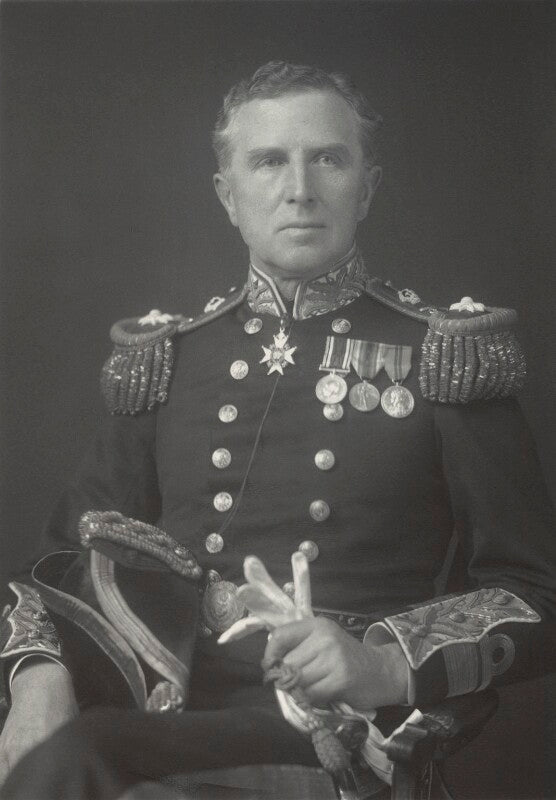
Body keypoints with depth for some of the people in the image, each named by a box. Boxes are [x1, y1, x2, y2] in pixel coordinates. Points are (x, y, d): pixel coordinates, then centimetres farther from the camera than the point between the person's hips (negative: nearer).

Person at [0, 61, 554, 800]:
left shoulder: (446, 357, 3)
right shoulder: (166, 357, 13)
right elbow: (73, 552, 13)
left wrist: (388, 667, -16)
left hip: (331, 717, -3)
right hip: (159, 697, 4)